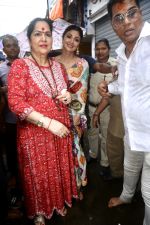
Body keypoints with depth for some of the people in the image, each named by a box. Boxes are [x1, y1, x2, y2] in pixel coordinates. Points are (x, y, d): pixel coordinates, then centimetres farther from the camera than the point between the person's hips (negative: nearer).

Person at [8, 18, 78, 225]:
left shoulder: (58, 66, 7)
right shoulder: (20, 66, -10)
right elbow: (15, 102, -18)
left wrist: (68, 96, -6)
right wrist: (48, 122, -25)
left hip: (60, 130, 5)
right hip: (35, 133, -4)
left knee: (59, 170, 18)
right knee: (38, 174, 14)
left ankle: (59, 202, 46)